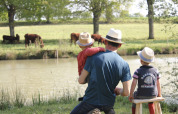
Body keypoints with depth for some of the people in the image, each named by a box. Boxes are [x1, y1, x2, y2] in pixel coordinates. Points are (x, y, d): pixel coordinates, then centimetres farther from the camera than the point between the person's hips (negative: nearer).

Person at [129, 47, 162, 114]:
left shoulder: (138, 71, -11)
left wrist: (131, 95, -4)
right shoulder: (155, 71, -1)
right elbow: (158, 84, 5)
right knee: (150, 100, 38)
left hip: (141, 95, -2)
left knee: (135, 95, 32)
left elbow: (134, 83, -13)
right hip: (153, 95, 2)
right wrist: (159, 94, 18)